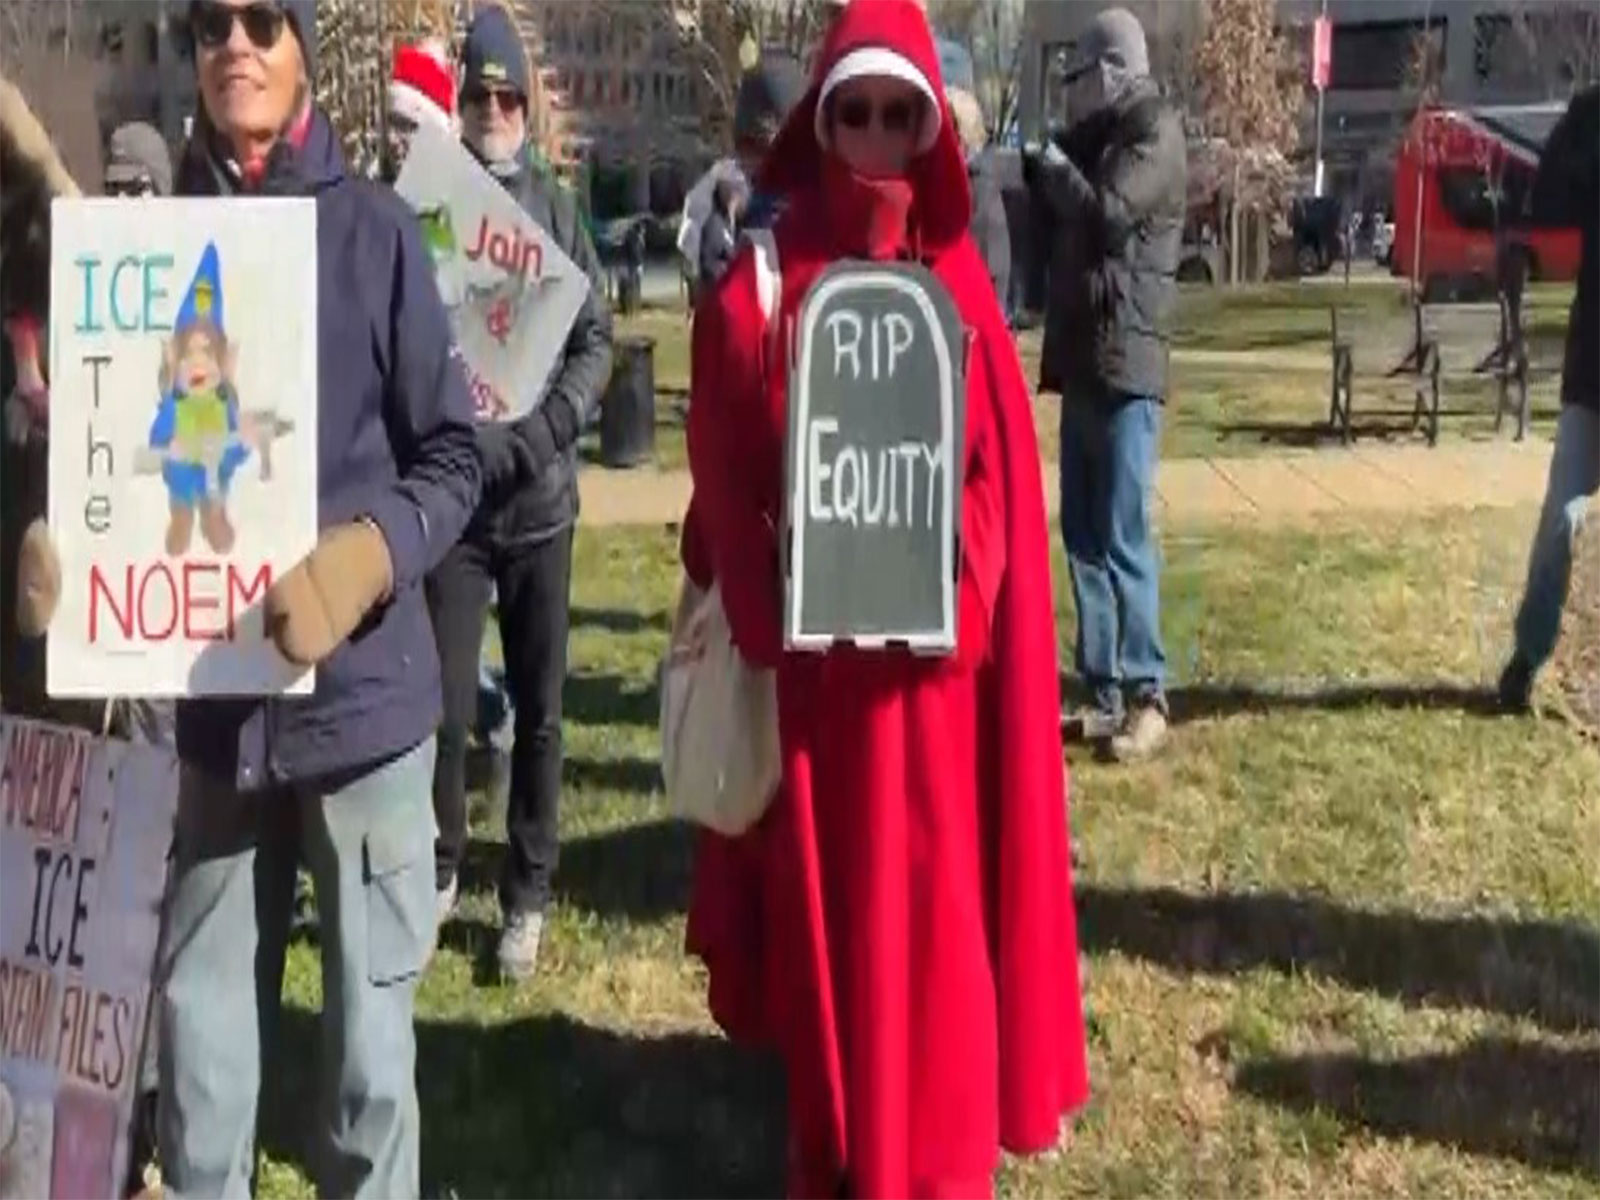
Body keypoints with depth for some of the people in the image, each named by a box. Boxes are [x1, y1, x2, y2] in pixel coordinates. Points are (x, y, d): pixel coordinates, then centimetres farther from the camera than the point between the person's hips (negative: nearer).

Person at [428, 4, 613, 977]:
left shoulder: (557, 211, 5)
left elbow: (597, 340, 4)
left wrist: (549, 426, -12)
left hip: (542, 498, 2)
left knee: (540, 709, 9)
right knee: (449, 706, 2)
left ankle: (529, 897, 22)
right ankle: (440, 872, 26)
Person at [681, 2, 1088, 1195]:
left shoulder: (961, 286, 5)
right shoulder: (758, 287, -1)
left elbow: (999, 467, 3)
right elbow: (727, 477, -2)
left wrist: (951, 600, -9)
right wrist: (767, 617, -12)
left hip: (937, 653, 2)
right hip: (807, 653, -1)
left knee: (934, 903, 7)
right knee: (823, 902, 7)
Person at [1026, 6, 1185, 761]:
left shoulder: (1156, 131, -8)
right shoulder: (1101, 134, 17)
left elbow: (1105, 211, -20)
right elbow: (1063, 217, 21)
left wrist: (1050, 165, -5)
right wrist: (1032, 167, 6)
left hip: (1126, 365, -9)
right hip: (1082, 362, 9)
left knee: (1123, 540, -7)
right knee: (1083, 538, 8)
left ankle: (1147, 696, 0)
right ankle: (1102, 692, 14)